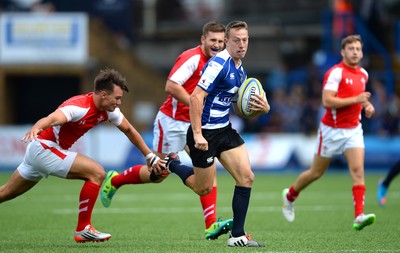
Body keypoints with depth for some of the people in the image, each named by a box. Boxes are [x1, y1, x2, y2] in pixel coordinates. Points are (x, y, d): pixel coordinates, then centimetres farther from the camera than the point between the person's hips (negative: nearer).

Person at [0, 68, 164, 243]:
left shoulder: (109, 110, -1)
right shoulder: (80, 106, -28)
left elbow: (128, 130, 15)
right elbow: (52, 119, -45)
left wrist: (150, 156, 16)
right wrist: (35, 129, -66)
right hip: (44, 148, -9)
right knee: (96, 173, -17)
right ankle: (83, 229, -11)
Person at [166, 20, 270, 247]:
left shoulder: (240, 71, 11)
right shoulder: (219, 64, -18)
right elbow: (196, 97, -24)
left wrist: (261, 109, -1)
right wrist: (197, 134, -27)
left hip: (225, 130, 8)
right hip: (205, 132, -8)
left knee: (246, 176, -6)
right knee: (204, 189, 4)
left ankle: (238, 235, 0)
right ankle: (171, 163, 32)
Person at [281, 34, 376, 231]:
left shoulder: (363, 74, 8)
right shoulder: (335, 72, -16)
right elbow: (327, 101, -25)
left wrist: (367, 105, 6)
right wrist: (355, 99, -27)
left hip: (353, 129, 5)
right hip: (332, 129, -5)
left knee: (358, 170, -14)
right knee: (316, 172, 9)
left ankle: (359, 216, -21)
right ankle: (289, 196, 36)